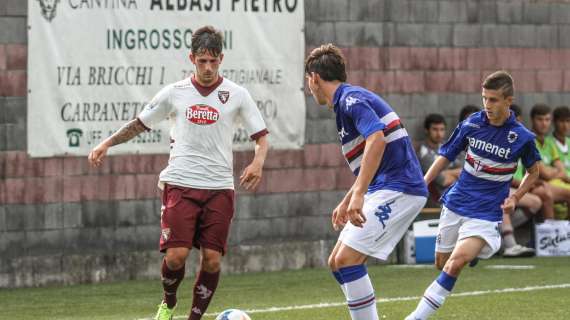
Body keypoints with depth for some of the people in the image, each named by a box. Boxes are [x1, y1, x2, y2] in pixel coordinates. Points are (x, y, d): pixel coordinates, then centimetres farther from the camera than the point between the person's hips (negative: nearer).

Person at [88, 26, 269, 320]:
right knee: (176, 254, -12)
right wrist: (106, 144, 4)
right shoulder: (174, 93, 6)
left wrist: (257, 163, -13)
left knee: (212, 259, -5)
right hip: (180, 185, 0)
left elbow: (261, 137, 7)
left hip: (219, 188, 0)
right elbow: (139, 124, 16)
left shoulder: (236, 95, 4)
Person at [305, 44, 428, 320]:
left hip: (398, 190, -10)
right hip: (383, 192, 10)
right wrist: (346, 203, 37)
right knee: (337, 263, 9)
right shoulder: (345, 102, 20)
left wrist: (358, 195, -32)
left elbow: (377, 139, -29)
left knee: (347, 260, -15)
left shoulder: (351, 98, -11)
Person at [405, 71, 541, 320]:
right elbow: (446, 157, 8)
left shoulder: (522, 138, -9)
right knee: (442, 262, 9)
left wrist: (514, 198, -5)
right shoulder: (472, 124, -3)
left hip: (486, 212, -4)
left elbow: (533, 172, 9)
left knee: (457, 262, -21)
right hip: (455, 203, 4)